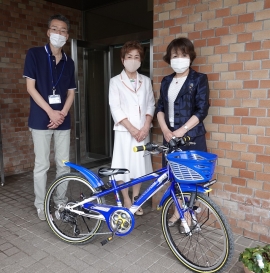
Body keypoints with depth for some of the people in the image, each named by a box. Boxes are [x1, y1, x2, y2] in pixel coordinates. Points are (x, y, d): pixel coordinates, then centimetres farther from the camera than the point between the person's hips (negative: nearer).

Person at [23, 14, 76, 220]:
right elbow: (30, 87, -6)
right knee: (42, 165, 1)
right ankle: (40, 205, 16)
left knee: (64, 164, 8)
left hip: (63, 120, 4)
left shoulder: (69, 62, 12)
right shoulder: (34, 54, 0)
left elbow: (71, 92, 11)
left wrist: (62, 113, -5)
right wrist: (50, 112, -13)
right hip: (41, 119, -4)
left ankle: (61, 202, 23)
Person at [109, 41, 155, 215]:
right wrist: (132, 129, -14)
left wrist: (146, 127, -8)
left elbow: (151, 105, 6)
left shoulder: (146, 81, 10)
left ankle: (136, 200, 24)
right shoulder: (116, 81, 1)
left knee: (140, 166, 8)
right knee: (123, 167, 1)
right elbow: (115, 108, -7)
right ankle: (127, 201, 17)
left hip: (143, 131, 3)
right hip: (124, 131, -3)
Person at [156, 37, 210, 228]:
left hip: (191, 136, -4)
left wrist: (181, 130, -16)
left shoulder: (199, 79, -4)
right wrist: (165, 129, -7)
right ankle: (177, 211, 28)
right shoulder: (166, 81, 11)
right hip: (170, 136, 5)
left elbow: (202, 110, -10)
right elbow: (160, 107, 9)